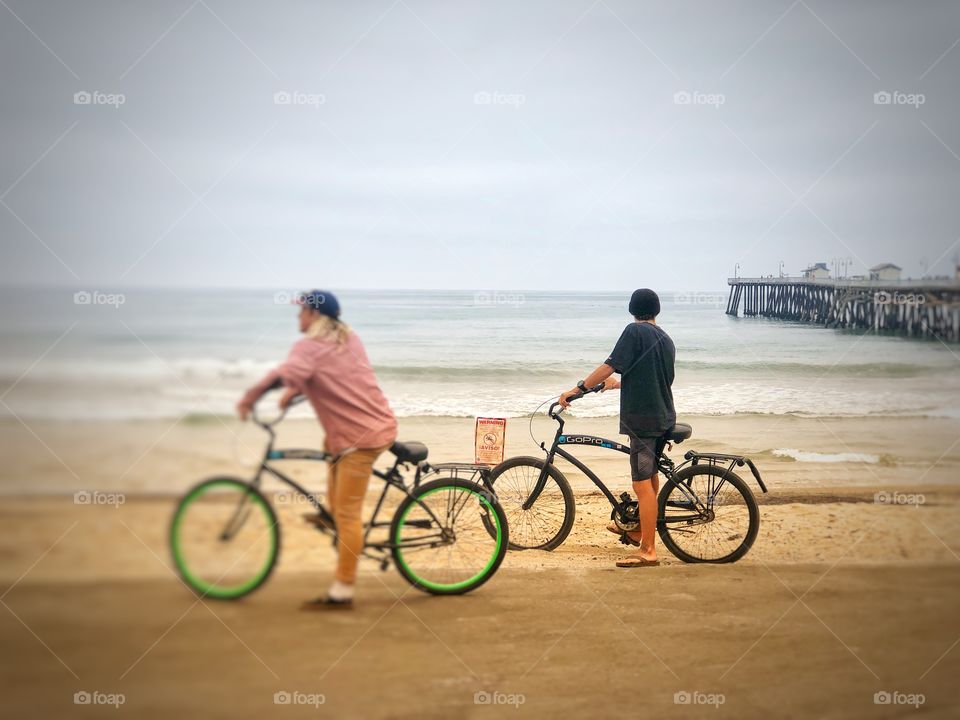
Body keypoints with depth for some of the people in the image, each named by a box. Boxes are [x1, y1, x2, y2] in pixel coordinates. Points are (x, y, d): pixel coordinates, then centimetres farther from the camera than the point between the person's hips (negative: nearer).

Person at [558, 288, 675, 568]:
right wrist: (618, 384, 39)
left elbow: (609, 366, -15)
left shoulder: (634, 332, -9)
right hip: (664, 417, 9)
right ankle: (638, 530, 37)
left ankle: (648, 551, -7)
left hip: (642, 418, -9)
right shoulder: (666, 340, 15)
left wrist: (576, 389, -8)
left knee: (643, 484, -8)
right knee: (650, 477, 22)